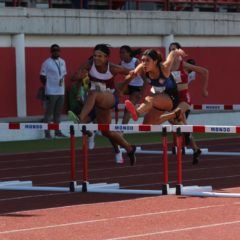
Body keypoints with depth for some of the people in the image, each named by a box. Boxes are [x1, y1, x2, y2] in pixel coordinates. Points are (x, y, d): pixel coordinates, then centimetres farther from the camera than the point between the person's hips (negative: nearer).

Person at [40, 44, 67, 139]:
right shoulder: (47, 63, -9)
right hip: (51, 92, -6)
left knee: (58, 113, 12)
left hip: (61, 91, 6)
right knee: (49, 112, -3)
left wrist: (62, 82, 7)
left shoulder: (62, 62, 11)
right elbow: (42, 77, -6)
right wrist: (48, 86, -2)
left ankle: (57, 131, 20)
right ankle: (47, 133, 0)